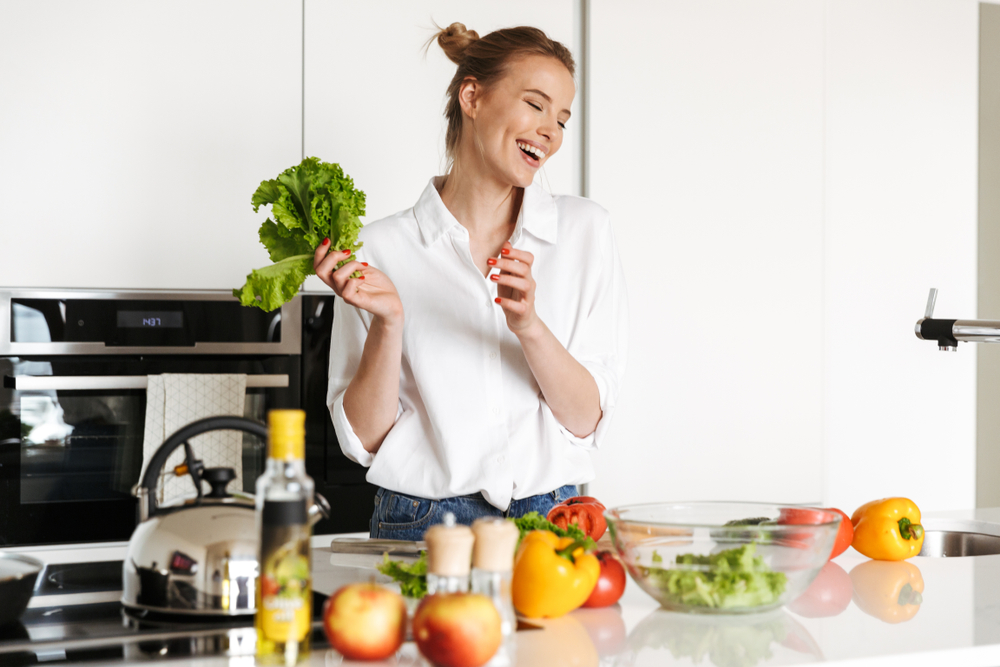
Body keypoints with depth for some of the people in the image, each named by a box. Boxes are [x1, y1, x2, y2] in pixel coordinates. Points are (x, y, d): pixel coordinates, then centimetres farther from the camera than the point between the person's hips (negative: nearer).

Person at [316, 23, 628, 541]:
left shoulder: (584, 230, 7)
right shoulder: (382, 246, 2)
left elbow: (587, 419, 2)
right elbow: (364, 439, 2)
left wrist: (529, 325, -14)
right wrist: (388, 323, -12)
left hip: (550, 519, 2)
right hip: (421, 527, -1)